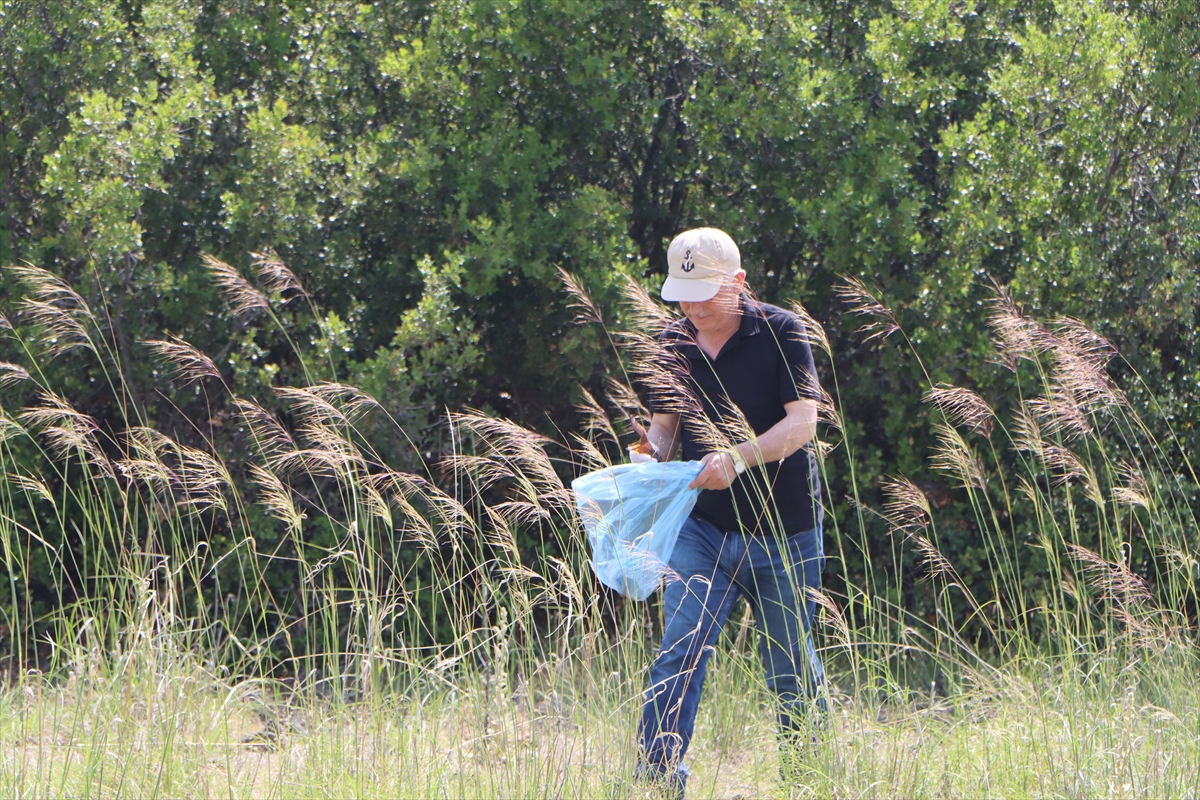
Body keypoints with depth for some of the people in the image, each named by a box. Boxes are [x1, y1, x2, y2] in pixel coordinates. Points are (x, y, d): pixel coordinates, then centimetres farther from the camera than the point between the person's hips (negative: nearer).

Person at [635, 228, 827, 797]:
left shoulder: (780, 332, -7)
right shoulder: (672, 344, 5)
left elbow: (803, 420, -15)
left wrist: (739, 457, -30)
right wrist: (651, 451, -10)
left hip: (784, 532, -2)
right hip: (703, 528, 2)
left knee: (792, 666, 8)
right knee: (678, 653, -14)